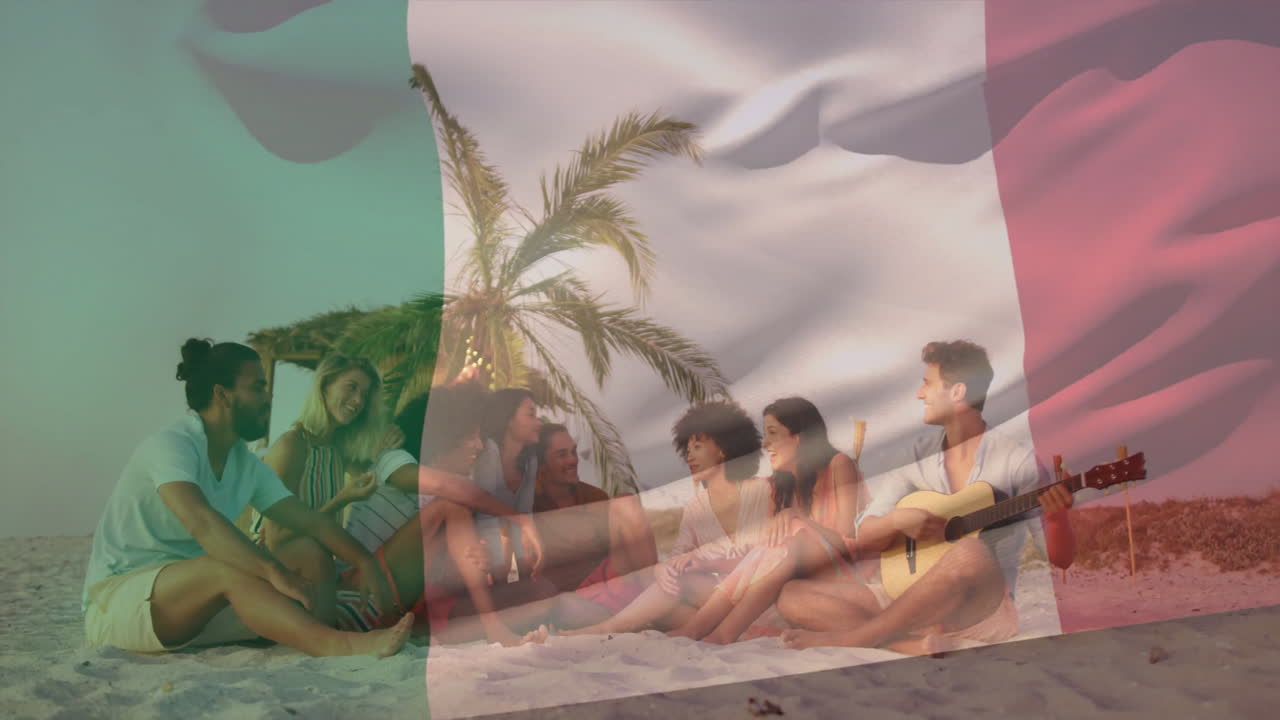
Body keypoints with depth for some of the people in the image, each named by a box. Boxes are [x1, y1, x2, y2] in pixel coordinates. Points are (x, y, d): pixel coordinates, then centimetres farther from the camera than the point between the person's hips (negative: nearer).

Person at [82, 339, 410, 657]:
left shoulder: (247, 464, 7)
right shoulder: (171, 446, -17)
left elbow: (309, 520, 2)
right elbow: (200, 521, -36)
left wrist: (367, 564, -13)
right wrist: (276, 572, -46)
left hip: (194, 602, 8)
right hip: (115, 603, -8)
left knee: (311, 553, -10)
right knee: (232, 568, -36)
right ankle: (337, 645, -43)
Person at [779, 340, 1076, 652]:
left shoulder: (1016, 459, -7)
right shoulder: (917, 455, 6)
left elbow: (1061, 558, -6)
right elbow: (865, 537, 7)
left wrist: (1056, 516, -28)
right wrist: (896, 520, -14)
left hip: (982, 606, -4)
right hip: (910, 600, 5)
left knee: (970, 554, -39)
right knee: (793, 595, -11)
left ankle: (848, 637, -25)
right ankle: (920, 642, -26)